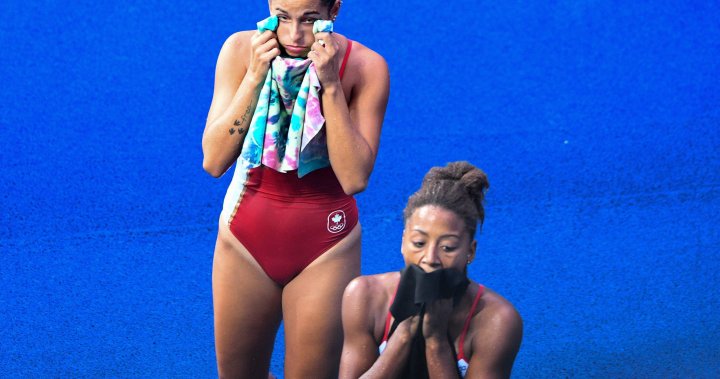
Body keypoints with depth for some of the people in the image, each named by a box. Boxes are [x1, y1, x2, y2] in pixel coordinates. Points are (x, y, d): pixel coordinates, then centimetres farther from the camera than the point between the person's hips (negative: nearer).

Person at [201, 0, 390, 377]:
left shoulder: (364, 67, -16)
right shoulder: (241, 49, -12)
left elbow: (354, 177, -23)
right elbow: (213, 161, -16)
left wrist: (331, 86, -27)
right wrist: (255, 76, -24)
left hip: (325, 246, -2)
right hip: (246, 238, 2)